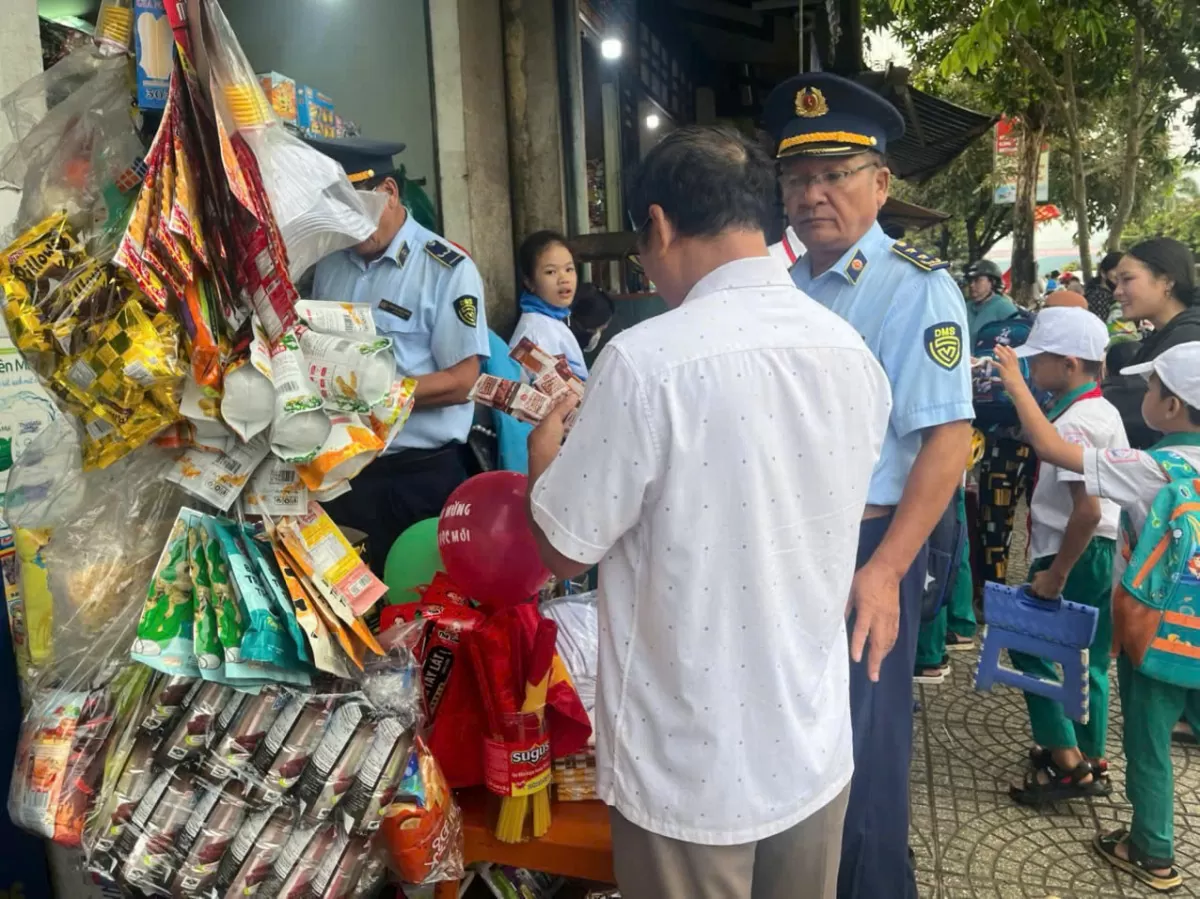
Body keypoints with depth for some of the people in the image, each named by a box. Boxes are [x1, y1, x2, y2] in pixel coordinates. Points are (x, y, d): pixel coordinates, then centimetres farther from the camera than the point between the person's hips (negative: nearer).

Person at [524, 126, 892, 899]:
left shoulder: (649, 359, -23)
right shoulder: (855, 355, -3)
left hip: (692, 769, -5)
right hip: (815, 748, 5)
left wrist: (545, 451, 7)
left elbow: (565, 548, -13)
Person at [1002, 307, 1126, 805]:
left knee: (1028, 645, 2)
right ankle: (1089, 760, 29)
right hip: (1104, 552, 10)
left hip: (1077, 553, -10)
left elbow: (1088, 510, -27)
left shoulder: (1073, 423, -21)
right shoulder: (1104, 410, 10)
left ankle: (1068, 762, 6)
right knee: (1086, 658, 17)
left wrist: (1054, 575, -21)